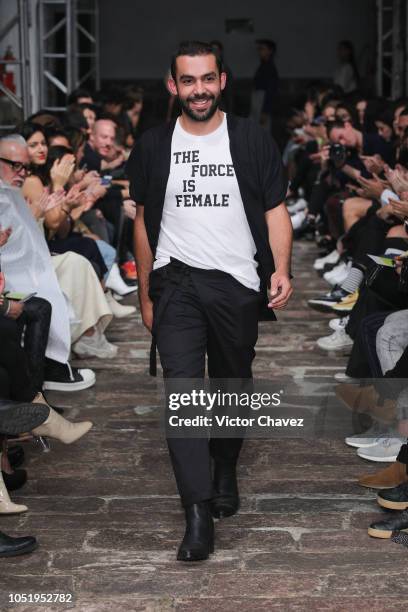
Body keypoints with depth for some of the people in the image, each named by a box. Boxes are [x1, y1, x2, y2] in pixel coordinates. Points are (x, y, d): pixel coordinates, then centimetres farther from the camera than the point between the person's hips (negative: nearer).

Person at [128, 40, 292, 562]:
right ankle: (198, 515, -10)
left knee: (233, 386, 13)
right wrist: (145, 295, 10)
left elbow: (275, 209, 2)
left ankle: (226, 473, 40)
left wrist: (281, 269, -14)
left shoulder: (252, 141, 2)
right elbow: (144, 220, 11)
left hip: (237, 283, 0)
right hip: (176, 283, 0)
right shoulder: (153, 146, 5)